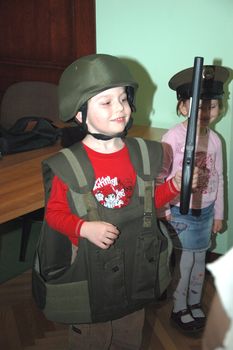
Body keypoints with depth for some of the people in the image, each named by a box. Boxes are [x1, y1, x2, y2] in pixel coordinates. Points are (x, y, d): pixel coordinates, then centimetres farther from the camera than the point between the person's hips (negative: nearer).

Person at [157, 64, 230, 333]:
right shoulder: (174, 136, -17)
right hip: (181, 212, -5)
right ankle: (179, 310, 27)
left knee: (199, 260, 18)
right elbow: (160, 174, -18)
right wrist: (161, 207, -20)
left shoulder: (215, 139, 1)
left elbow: (218, 179, 7)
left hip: (205, 210, 5)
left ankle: (195, 303, 39)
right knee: (185, 261, 6)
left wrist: (218, 213, 11)